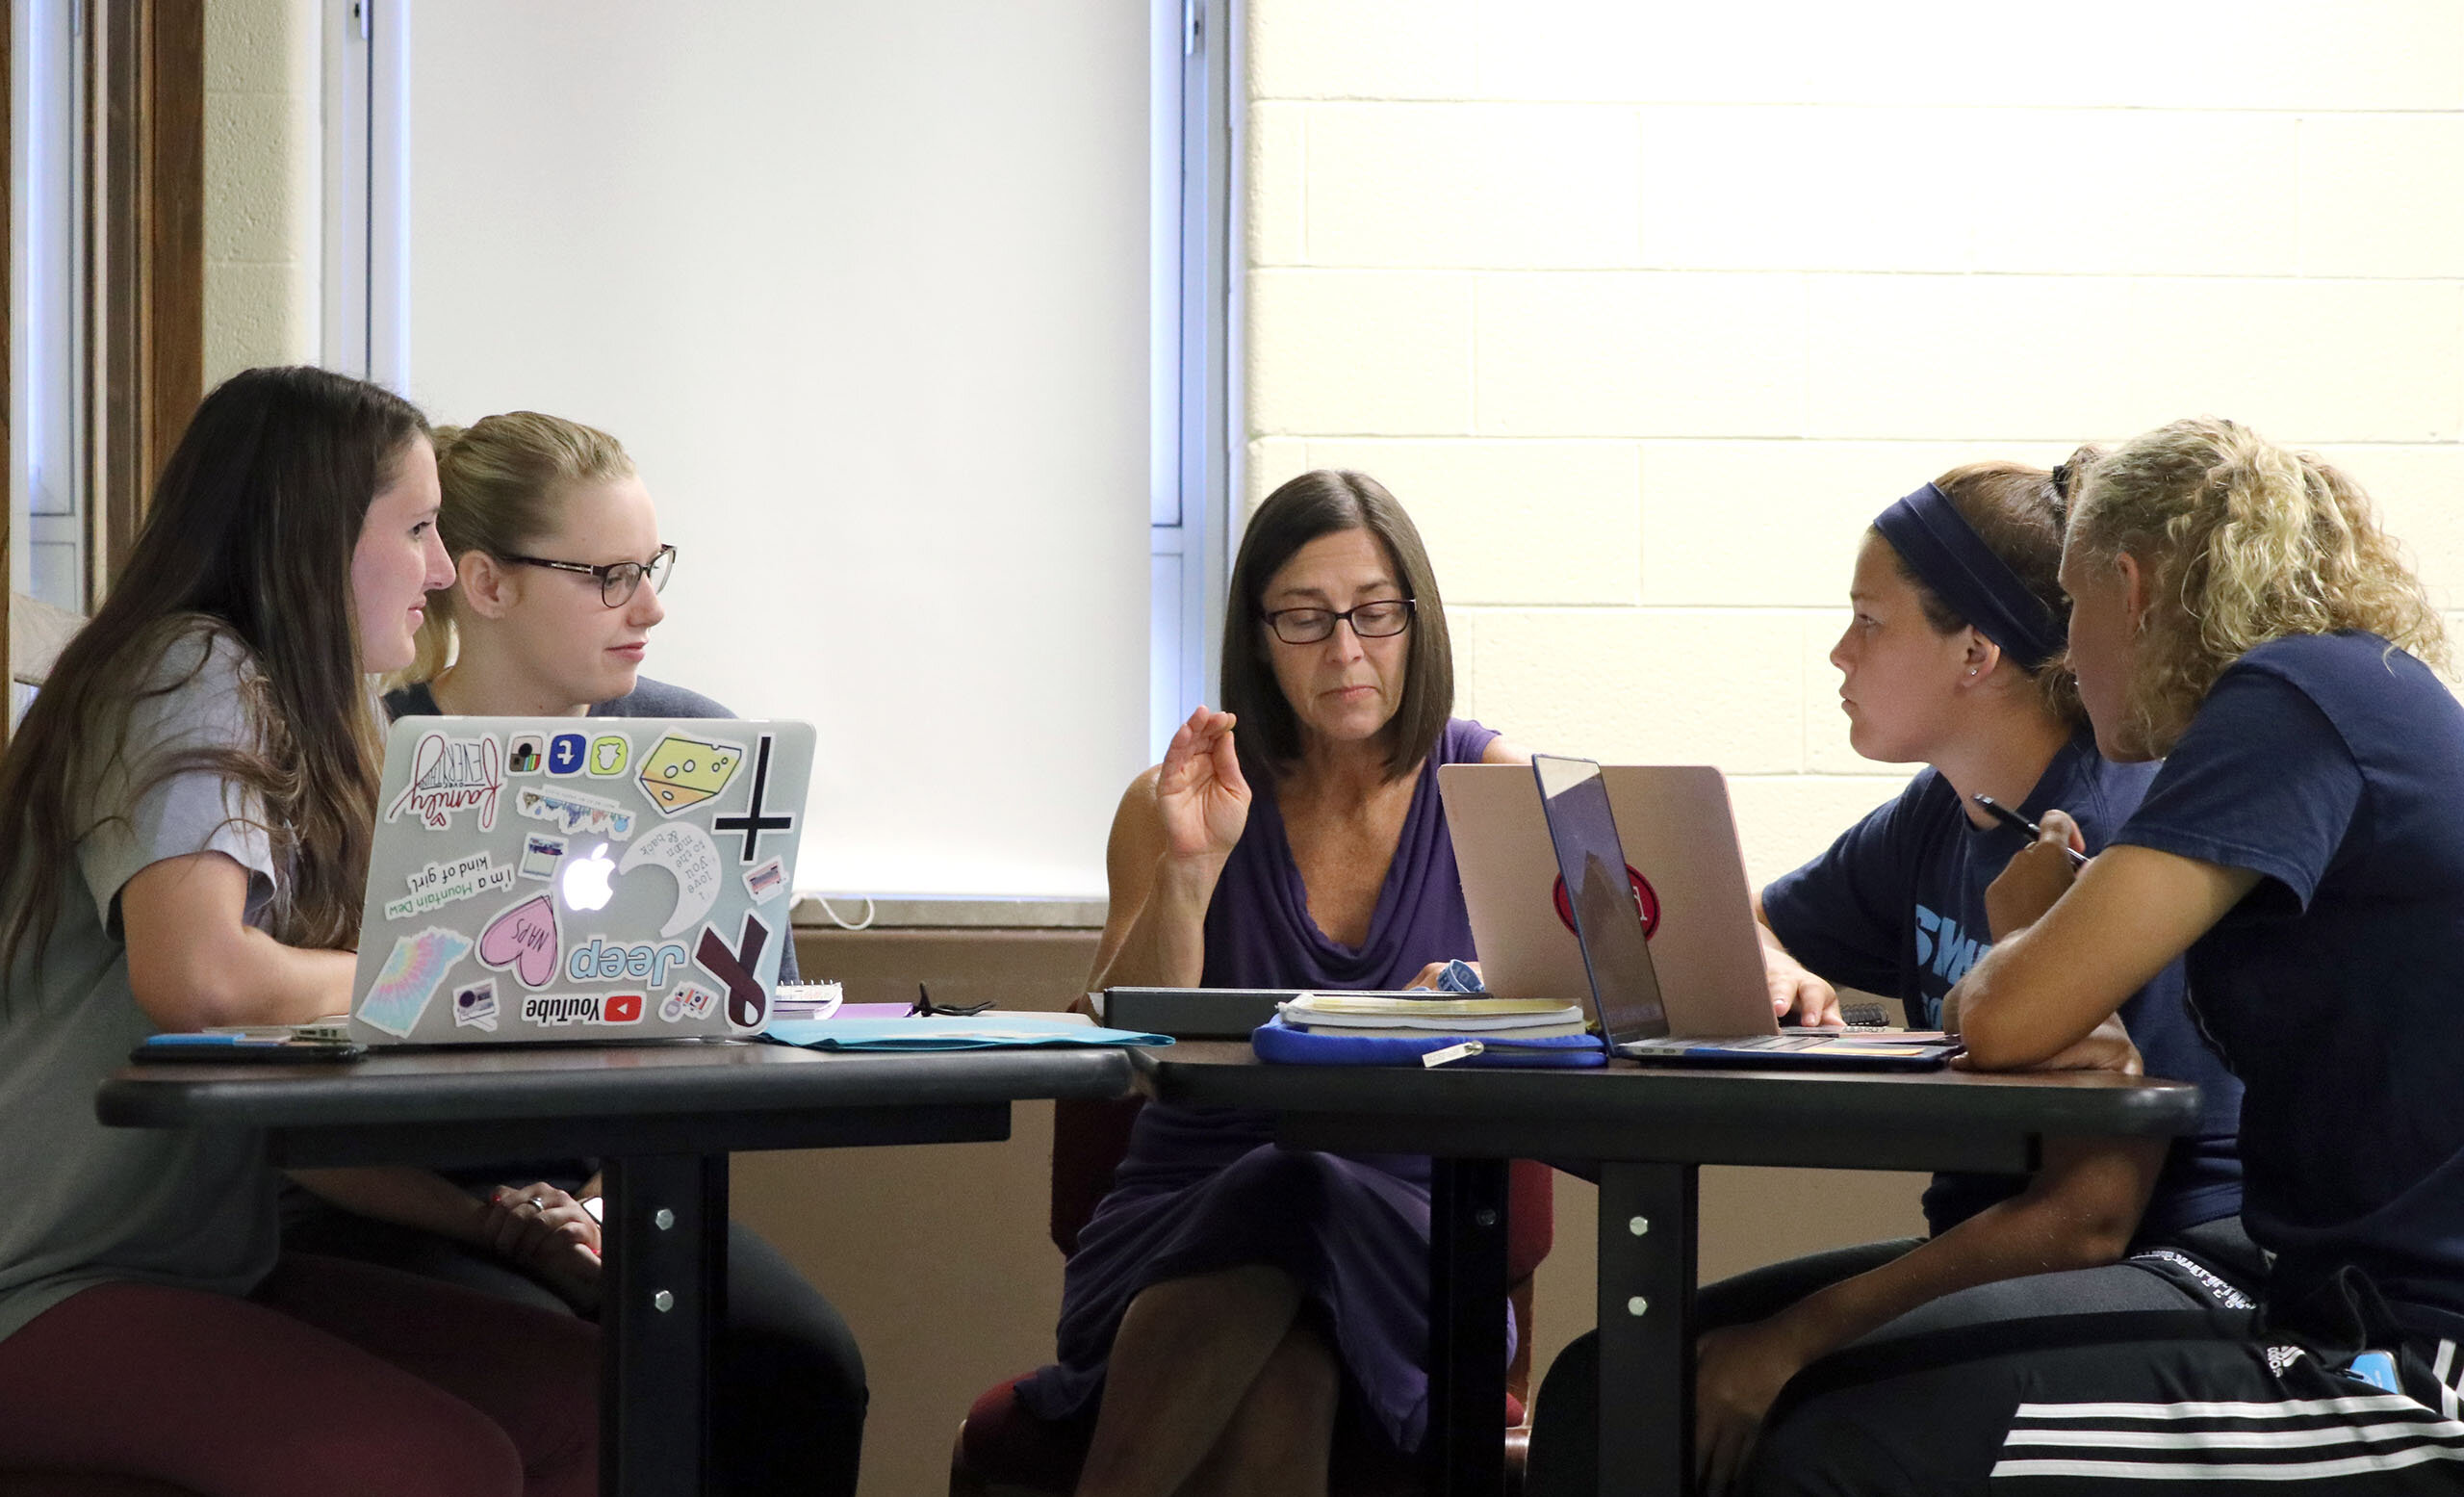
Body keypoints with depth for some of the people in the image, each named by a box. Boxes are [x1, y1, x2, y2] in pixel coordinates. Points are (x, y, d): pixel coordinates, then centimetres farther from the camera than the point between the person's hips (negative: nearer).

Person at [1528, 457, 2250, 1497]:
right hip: (1992, 1252, 8)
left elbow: (2086, 1215, -21)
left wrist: (1801, 1334, -22)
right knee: (1604, 1388, -8)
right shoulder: (1934, 822, 9)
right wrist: (1766, 969, 0)